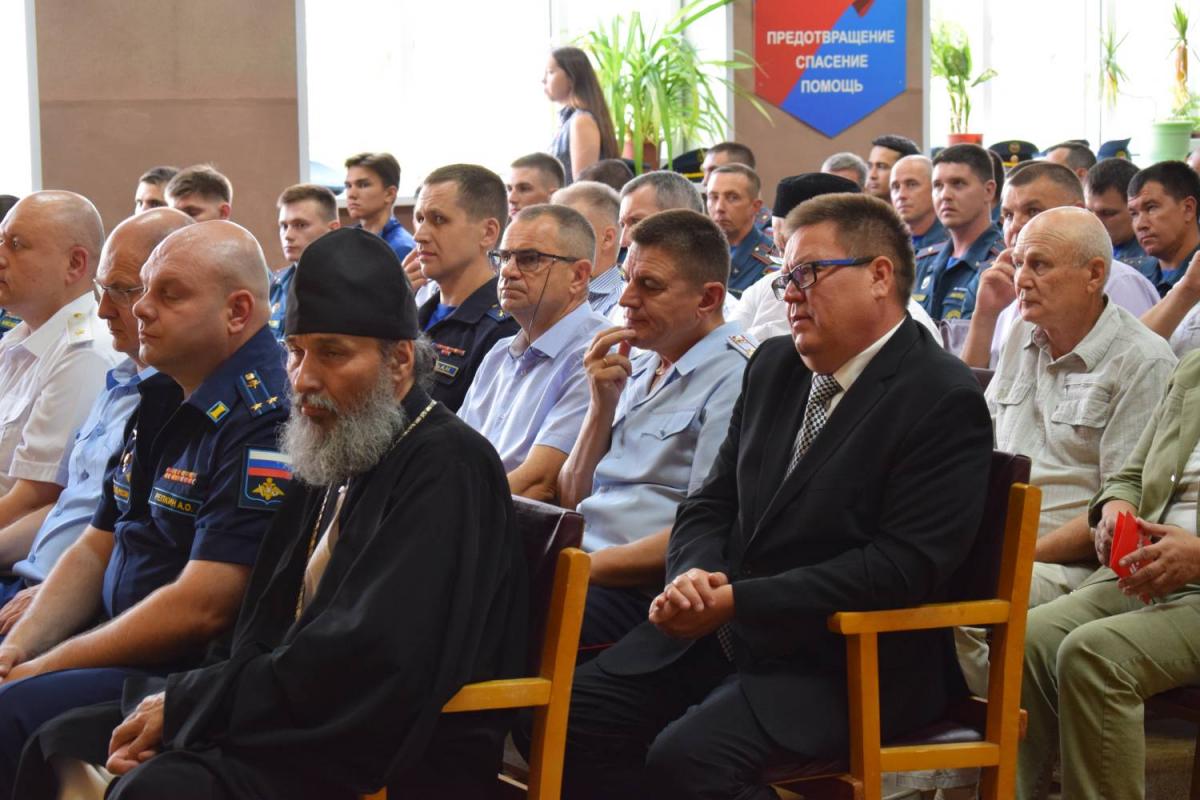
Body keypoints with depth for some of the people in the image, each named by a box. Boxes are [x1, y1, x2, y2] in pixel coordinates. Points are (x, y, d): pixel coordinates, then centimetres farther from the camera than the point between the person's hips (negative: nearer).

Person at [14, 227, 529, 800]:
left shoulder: (446, 468, -12)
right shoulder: (333, 461, 18)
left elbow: (361, 661, -23)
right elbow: (262, 638, 18)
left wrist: (184, 705, -15)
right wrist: (181, 708, -1)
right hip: (307, 730, 9)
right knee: (61, 745, 1)